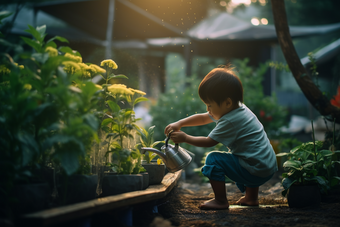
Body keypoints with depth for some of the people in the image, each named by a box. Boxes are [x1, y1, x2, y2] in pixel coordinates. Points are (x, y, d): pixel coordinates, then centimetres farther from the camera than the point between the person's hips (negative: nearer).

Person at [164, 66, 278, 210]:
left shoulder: (230, 121, -19)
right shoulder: (239, 109, 10)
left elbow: (209, 142, -13)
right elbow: (203, 118, 17)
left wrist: (185, 138, -3)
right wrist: (179, 124, 11)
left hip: (256, 171, -10)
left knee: (213, 159, -8)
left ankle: (221, 201, 0)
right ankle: (251, 197, 35)